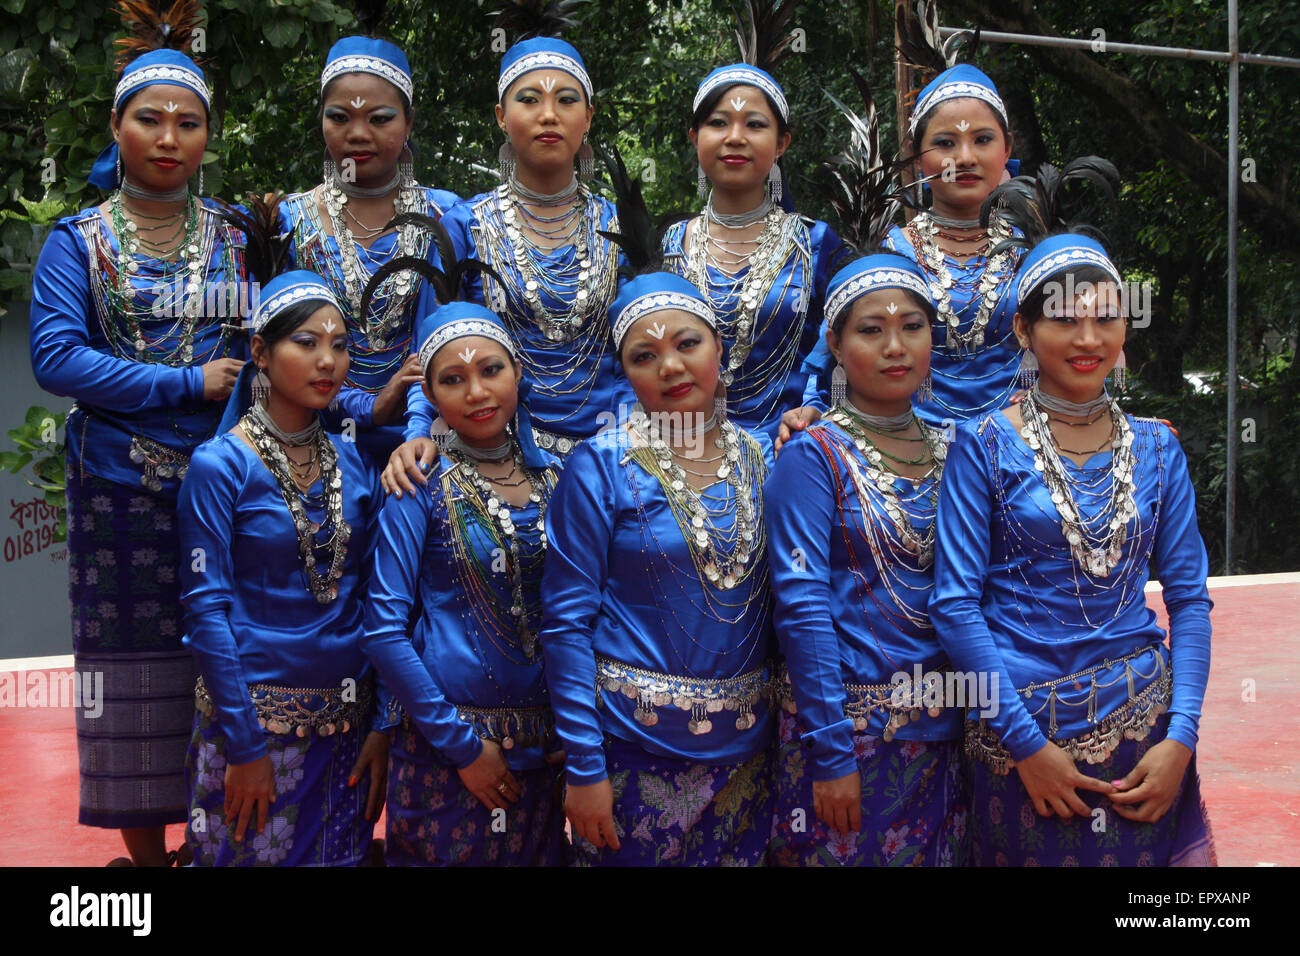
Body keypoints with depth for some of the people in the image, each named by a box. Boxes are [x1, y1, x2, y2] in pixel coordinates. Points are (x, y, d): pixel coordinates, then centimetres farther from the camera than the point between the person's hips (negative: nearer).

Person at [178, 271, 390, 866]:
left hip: (348, 721, 4)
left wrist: (382, 726, 0)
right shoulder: (220, 465, -10)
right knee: (258, 853, 8)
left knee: (342, 856, 15)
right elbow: (206, 610, -13)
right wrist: (245, 745, -15)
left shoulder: (354, 465, 4)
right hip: (257, 715, -4)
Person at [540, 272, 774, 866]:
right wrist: (583, 765, -14)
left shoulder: (762, 458, 4)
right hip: (633, 742, -4)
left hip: (745, 744, 4)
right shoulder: (600, 467, -8)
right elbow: (566, 621, -11)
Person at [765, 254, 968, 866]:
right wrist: (832, 754, -18)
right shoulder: (812, 455, -8)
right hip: (846, 724, -5)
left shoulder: (950, 451, 9)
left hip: (942, 730, 5)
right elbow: (802, 606, -14)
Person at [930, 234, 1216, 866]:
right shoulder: (984, 446, -6)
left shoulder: (1157, 448, 5)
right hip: (1021, 720, -3)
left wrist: (1180, 738, -6)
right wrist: (1027, 742, -14)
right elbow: (955, 603, -9)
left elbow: (1189, 597, 5)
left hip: (1143, 719, 3)